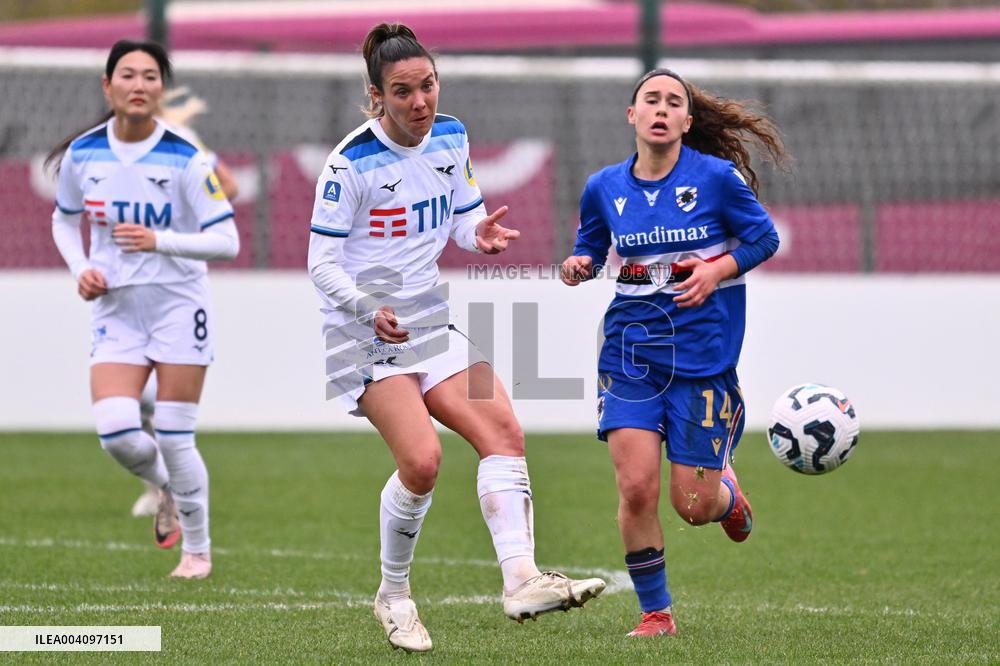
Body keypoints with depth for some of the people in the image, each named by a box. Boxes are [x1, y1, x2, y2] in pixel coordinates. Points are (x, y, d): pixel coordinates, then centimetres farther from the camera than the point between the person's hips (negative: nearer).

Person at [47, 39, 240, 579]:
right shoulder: (82, 154, -2)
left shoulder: (185, 159, -12)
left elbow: (226, 241, -13)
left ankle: (197, 549, 18)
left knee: (174, 438, -3)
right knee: (116, 434, -13)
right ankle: (166, 489, 22)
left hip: (179, 306, -3)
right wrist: (81, 268, -1)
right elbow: (63, 220, 17)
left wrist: (160, 241, -25)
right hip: (116, 308, 3)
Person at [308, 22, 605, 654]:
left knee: (503, 431, -10)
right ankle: (394, 596, 1)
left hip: (429, 319, 7)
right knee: (422, 459, -20)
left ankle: (522, 578, -16)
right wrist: (370, 308, -30)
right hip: (365, 330, -7)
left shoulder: (452, 138, 2)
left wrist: (480, 232, -10)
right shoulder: (352, 163, -16)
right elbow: (322, 263, -14)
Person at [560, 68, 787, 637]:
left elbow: (764, 238, 3)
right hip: (632, 349, 2)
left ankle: (726, 489, 39)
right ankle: (655, 611, 6)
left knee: (693, 505, -1)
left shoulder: (717, 177, -7)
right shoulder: (605, 188, 2)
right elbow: (591, 249, 16)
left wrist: (718, 269, -14)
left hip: (703, 350, -2)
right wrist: (579, 267, -7)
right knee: (636, 487, -12)